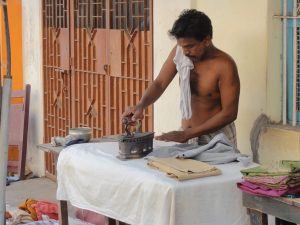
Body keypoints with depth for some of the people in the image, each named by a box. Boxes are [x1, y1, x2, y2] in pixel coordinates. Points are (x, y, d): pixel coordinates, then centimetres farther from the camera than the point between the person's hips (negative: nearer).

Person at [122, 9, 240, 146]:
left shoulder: (224, 65, -19)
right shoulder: (179, 52, -5)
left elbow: (229, 113, -19)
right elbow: (160, 83, -2)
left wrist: (186, 134, -22)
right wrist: (140, 106, -24)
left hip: (217, 138, -4)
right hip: (186, 135, 4)